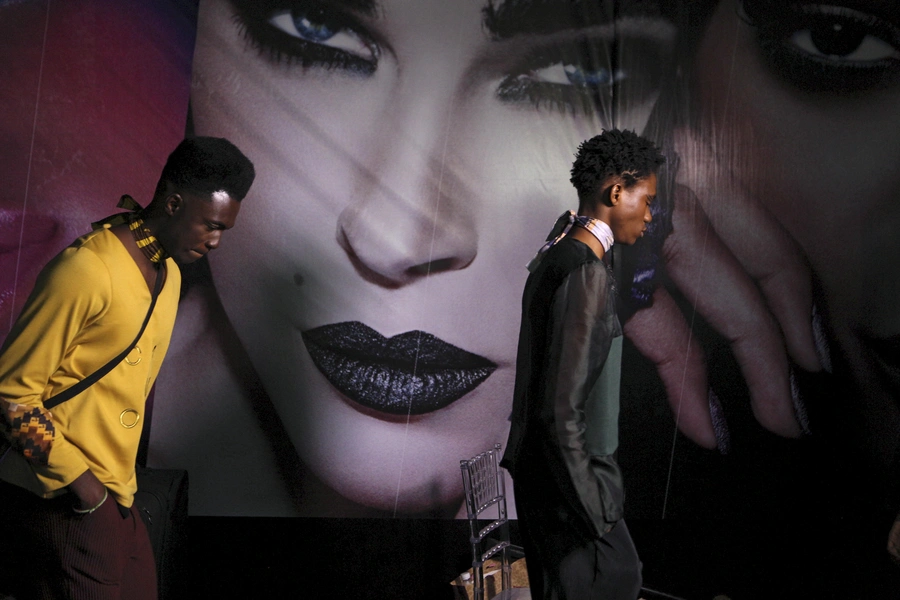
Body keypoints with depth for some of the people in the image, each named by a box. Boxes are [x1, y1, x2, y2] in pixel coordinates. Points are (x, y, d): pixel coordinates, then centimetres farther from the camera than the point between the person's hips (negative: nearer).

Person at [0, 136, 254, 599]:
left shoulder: (169, 274, 11)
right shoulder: (86, 271, -19)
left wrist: (119, 482, 16)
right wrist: (75, 477, -16)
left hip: (116, 498, 8)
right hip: (64, 505, -8)